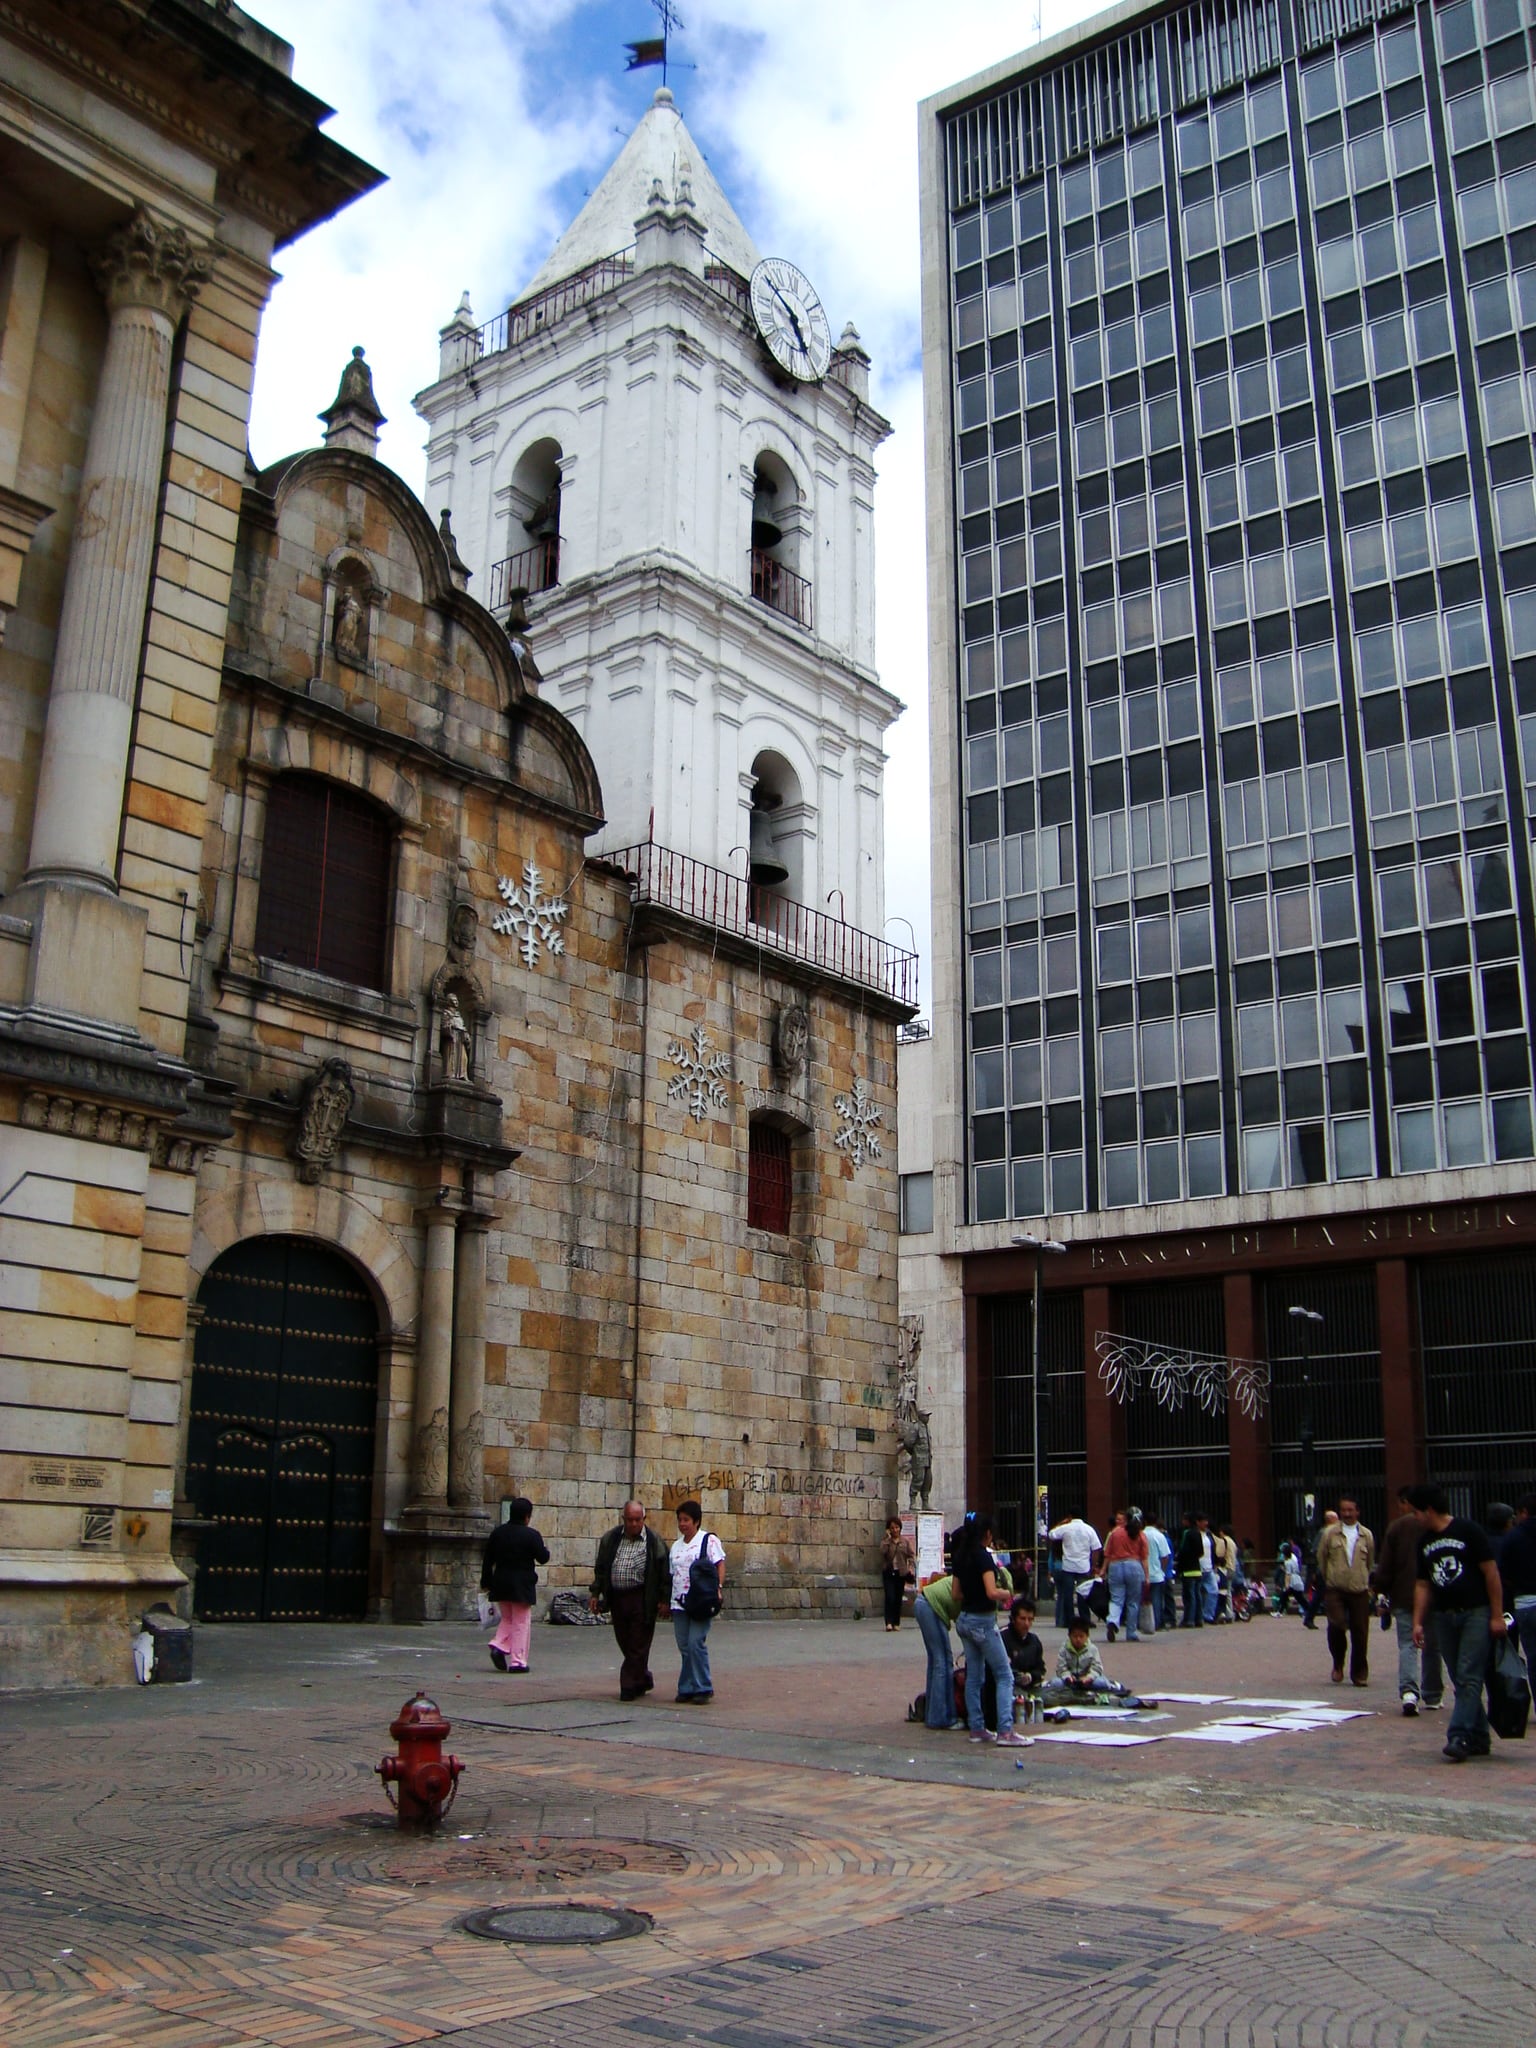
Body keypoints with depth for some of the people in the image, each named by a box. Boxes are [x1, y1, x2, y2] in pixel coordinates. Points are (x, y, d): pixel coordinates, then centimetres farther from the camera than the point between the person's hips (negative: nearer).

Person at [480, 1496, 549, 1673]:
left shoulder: (497, 1532, 4)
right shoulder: (531, 1535, -12)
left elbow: (487, 1560, 8)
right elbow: (543, 1558, -8)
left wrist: (486, 1583, 16)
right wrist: (543, 1550, 14)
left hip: (501, 1584, 5)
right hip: (522, 1585, -5)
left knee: (507, 1619, 21)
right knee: (521, 1623, 4)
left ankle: (499, 1646, 0)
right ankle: (518, 1661, 2)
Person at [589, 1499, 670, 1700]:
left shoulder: (654, 1541, -2)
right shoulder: (611, 1538, 8)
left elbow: (663, 1572, -1)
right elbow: (600, 1568, 13)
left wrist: (663, 1599, -5)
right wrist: (595, 1593, 9)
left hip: (642, 1600, -4)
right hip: (617, 1598, 4)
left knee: (638, 1645, -3)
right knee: (625, 1644, 10)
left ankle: (630, 1686, 4)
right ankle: (643, 1679, 26)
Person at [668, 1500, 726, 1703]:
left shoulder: (709, 1540, -1)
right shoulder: (676, 1546, 19)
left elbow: (720, 1565, -7)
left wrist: (718, 1588, -19)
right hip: (679, 1603, 6)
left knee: (696, 1644, -12)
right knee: (684, 1647, 6)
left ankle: (702, 1688, -4)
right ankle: (687, 1689, 12)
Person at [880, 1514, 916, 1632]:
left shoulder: (906, 1541, 6)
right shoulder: (885, 1541, 3)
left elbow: (912, 1555, 4)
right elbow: (883, 1551, -16)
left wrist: (911, 1567, -11)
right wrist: (888, 1538, -13)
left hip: (901, 1573, 2)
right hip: (888, 1572, -2)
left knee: (898, 1598, 6)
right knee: (890, 1597, -13)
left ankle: (896, 1623, 16)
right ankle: (889, 1622, -15)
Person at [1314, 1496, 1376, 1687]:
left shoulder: (1366, 1535, 9)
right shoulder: (1329, 1533, 3)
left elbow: (1371, 1563, 21)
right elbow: (1321, 1559, 12)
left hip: (1359, 1591, 2)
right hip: (1335, 1590, -2)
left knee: (1360, 1633, 1)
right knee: (1337, 1625, -16)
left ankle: (1359, 1674, 14)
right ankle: (1338, 1664, 7)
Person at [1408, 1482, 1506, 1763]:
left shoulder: (1469, 1532, -8)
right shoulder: (1425, 1542, 11)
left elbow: (1491, 1572, -8)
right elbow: (1423, 1585, 14)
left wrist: (1497, 1615, -12)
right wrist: (1418, 1622, 6)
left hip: (1475, 1613, -7)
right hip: (1444, 1616, 7)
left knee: (1469, 1678, -10)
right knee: (1461, 1681, 9)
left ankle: (1459, 1737, -14)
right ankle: (1479, 1738, 17)